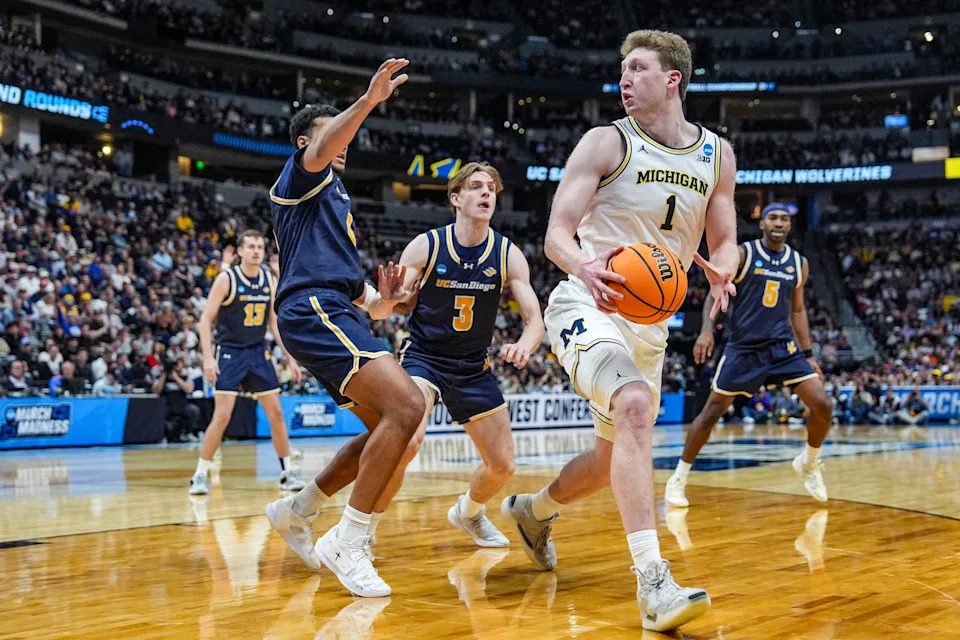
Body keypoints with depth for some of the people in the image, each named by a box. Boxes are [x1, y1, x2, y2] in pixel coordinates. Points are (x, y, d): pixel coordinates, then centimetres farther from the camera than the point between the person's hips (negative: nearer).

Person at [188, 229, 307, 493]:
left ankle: (288, 471, 13)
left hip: (259, 352, 5)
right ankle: (200, 474, 2)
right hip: (229, 352, -4)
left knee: (276, 412, 3)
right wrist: (208, 357, -19)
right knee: (222, 415, -10)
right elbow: (205, 320, -10)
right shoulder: (226, 279, -10)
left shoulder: (270, 280, 3)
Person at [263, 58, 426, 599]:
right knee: (407, 405, -25)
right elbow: (319, 153, -21)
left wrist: (378, 300, 16)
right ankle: (348, 541, -19)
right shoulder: (303, 175, 5)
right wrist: (368, 101, -37)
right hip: (314, 310, -10)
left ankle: (298, 510, 22)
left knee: (391, 427, 12)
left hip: (337, 313, 10)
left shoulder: (337, 194, 32)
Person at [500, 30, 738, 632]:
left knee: (615, 461, 14)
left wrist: (722, 273, -14)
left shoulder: (717, 154, 6)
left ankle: (534, 509, 45)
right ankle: (653, 581, -34)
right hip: (587, 306, -6)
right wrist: (583, 266, -36)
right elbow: (557, 233, -13)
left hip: (650, 321, 6)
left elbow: (724, 240, 11)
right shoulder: (607, 142, -7)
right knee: (635, 408, -33)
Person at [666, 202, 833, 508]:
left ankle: (808, 463, 20)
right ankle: (679, 477, 12)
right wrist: (707, 329, -21)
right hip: (744, 347, -3)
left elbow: (797, 310, 15)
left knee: (823, 406, -8)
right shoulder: (743, 253, -5)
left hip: (783, 346, 3)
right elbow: (716, 292, -5)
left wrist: (808, 355, 12)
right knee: (712, 411, -2)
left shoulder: (799, 263, 8)